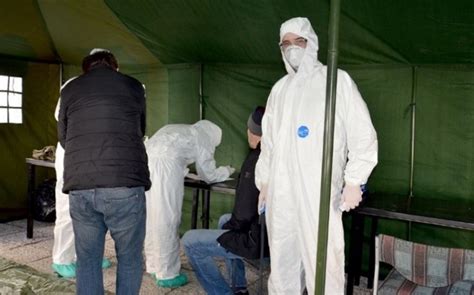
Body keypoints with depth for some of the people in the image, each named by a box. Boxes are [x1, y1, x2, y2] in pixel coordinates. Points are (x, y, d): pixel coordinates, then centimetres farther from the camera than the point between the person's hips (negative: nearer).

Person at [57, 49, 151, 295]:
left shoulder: (70, 89, 15)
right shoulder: (133, 86, 12)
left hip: (79, 187, 2)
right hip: (125, 185, -2)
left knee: (87, 261, 16)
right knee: (130, 259, 14)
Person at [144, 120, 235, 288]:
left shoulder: (179, 130, 34)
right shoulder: (204, 138, 15)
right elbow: (209, 176, 19)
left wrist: (183, 170, 53)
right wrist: (226, 171, 36)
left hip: (145, 160, 8)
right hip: (164, 165, -8)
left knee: (151, 217, 16)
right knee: (166, 219, 1)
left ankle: (154, 266, 27)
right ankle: (167, 274, 10)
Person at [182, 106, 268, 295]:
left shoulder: (256, 160, -22)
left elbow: (244, 214, -22)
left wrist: (228, 227, -2)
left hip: (258, 240, -9)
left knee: (190, 241, -3)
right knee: (224, 220, 31)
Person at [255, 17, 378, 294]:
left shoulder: (337, 80, 3)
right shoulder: (280, 88, 18)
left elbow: (362, 133, -1)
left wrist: (354, 181, -8)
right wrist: (263, 181, 19)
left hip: (320, 189, -5)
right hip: (280, 190, 5)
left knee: (323, 260, -4)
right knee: (282, 260, 10)